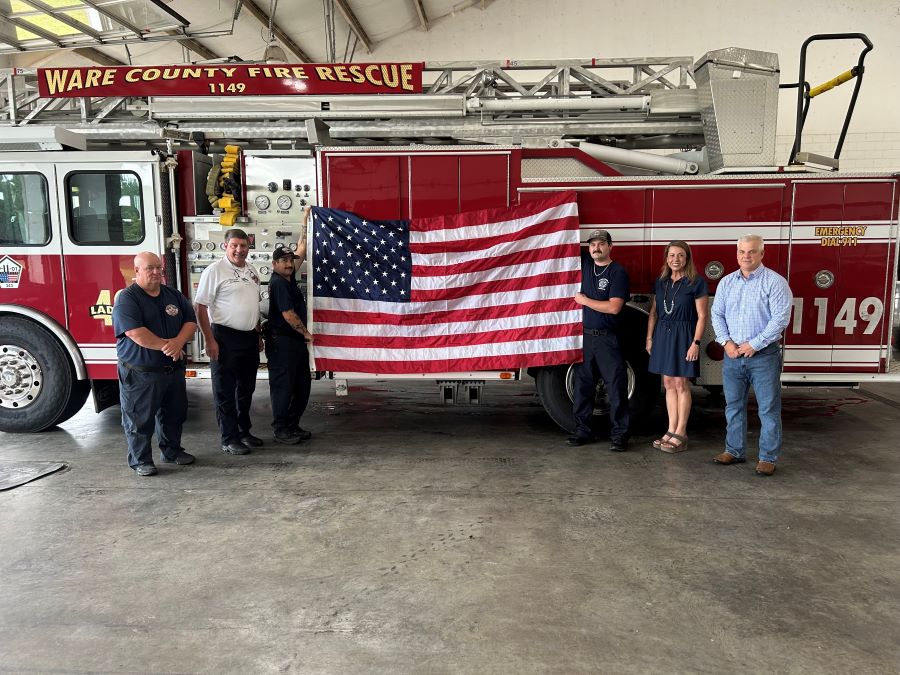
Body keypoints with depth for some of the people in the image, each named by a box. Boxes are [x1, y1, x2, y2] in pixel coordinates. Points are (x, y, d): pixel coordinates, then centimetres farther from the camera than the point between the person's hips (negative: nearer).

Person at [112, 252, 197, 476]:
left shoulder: (174, 296, 9)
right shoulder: (126, 299, -11)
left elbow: (191, 322, 2)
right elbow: (136, 334, -23)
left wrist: (178, 342, -17)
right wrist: (166, 346, -18)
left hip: (173, 370, 6)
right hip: (140, 373, -6)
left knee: (174, 414, 17)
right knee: (140, 418, 4)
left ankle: (172, 451, 33)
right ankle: (140, 460, 17)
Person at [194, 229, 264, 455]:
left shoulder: (251, 270, 12)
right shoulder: (215, 270, -10)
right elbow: (200, 307, -13)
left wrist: (258, 335, 18)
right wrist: (210, 341, -17)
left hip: (249, 339, 7)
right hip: (225, 338, -7)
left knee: (246, 389, 15)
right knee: (225, 391, 1)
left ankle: (244, 431, 28)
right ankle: (229, 439, 9)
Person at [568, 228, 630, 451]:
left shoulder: (618, 272, -7)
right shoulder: (585, 262, 8)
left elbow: (614, 307, -16)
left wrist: (584, 300, -9)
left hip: (607, 338, -5)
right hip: (585, 335, 5)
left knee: (616, 386, -2)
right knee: (583, 384, 9)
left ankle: (619, 434, 5)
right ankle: (583, 430, 19)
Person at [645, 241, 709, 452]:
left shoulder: (696, 283, -6)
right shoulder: (660, 282, 10)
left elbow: (702, 316, -8)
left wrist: (696, 343, -14)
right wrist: (649, 338, 10)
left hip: (683, 336, -5)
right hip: (662, 334, 5)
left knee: (681, 384, -1)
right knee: (668, 383, 8)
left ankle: (680, 434, 6)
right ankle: (671, 431, 16)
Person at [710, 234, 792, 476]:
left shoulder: (775, 282, -6)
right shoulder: (726, 282, 10)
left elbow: (780, 318, -13)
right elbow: (717, 314, 9)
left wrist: (754, 344, -15)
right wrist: (726, 342, -6)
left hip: (764, 354, -5)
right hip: (733, 354, 5)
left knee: (768, 408, 1)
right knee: (733, 405, 12)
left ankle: (768, 458, 10)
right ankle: (734, 451, 23)